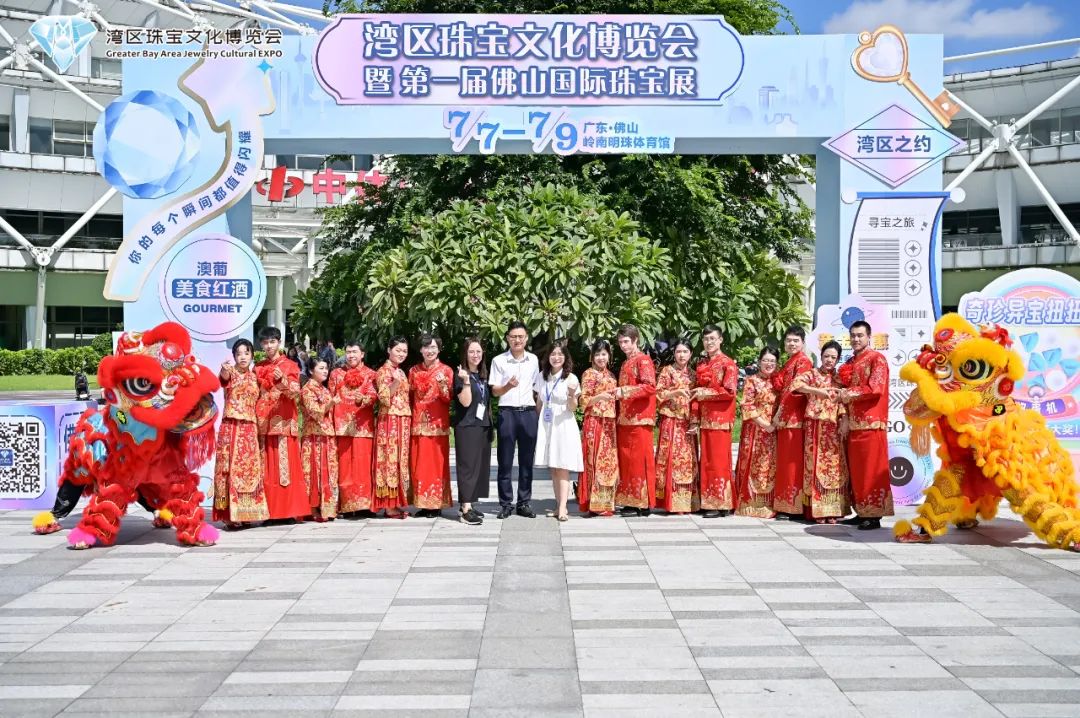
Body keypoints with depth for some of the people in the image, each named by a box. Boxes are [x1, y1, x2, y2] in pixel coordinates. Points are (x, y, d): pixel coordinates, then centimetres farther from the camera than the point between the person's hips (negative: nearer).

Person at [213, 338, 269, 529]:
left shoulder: (254, 376, 14)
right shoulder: (230, 372, -2)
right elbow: (223, 378, -28)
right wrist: (224, 370, -50)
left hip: (250, 427, 5)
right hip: (231, 426, -5)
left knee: (249, 469, 5)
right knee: (231, 468, -8)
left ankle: (245, 513, 11)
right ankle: (231, 515, -8)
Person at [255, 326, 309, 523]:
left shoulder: (289, 366, 4)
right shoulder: (258, 368, 16)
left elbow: (295, 392, -10)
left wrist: (282, 380, -26)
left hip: (283, 423, -4)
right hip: (262, 423, 4)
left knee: (285, 466, -6)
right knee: (265, 468, 1)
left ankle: (289, 510, -4)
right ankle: (270, 510, 3)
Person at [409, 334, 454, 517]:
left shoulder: (446, 370, 0)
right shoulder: (414, 370, 11)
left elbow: (448, 399, -5)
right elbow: (410, 396, 16)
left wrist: (442, 384, -21)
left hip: (437, 424, -3)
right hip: (418, 424, 3)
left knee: (437, 464, -2)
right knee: (418, 464, 3)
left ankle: (436, 504, 2)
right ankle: (422, 504, 8)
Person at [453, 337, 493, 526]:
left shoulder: (483, 376, 16)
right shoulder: (461, 375, -6)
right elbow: (465, 401, -15)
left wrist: (490, 424, 15)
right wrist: (466, 381, -26)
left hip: (483, 426, 8)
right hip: (467, 427, -7)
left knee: (481, 466, 7)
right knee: (468, 465, -10)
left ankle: (468, 504, 14)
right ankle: (465, 510, -12)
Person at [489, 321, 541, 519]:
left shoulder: (533, 360, 9)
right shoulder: (499, 361, 0)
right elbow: (495, 391, -1)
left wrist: (539, 410, 8)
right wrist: (508, 386, -21)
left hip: (529, 413, 2)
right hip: (507, 413, -2)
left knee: (526, 461, 6)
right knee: (505, 461, 0)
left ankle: (524, 503, 12)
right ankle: (506, 504, 7)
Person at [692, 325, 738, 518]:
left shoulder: (728, 363, -4)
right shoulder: (701, 365, 16)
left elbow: (730, 391, -13)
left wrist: (705, 393, -13)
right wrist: (695, 419, 8)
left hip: (720, 419, -6)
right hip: (704, 419, 6)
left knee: (718, 461, -6)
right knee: (706, 461, 6)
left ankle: (721, 504, -3)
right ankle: (708, 501, 11)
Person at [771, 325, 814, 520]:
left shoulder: (803, 362, -6)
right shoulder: (789, 363, 22)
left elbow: (794, 390, -14)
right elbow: (779, 387, 16)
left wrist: (779, 414, -13)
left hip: (793, 419, -9)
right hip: (784, 419, 9)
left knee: (791, 462, -8)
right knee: (784, 462, 9)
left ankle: (791, 506, -6)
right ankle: (784, 505, 12)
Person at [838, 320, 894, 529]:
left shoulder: (877, 358, -3)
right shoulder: (850, 363, 20)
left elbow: (875, 389, -14)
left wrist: (849, 393, -8)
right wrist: (845, 418, 5)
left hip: (871, 423, -8)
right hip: (853, 424, 8)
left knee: (871, 471, -8)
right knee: (856, 471, 7)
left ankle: (874, 515, -8)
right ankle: (861, 512, 12)